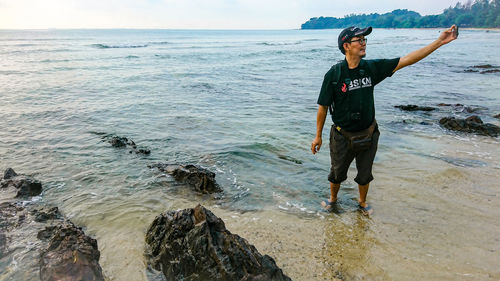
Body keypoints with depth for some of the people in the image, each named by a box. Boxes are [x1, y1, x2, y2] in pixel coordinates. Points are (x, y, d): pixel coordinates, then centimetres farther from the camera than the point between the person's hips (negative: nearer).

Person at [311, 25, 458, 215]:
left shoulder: (372, 68, -5)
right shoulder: (334, 75, -15)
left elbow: (406, 60, -4)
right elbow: (323, 107, -10)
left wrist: (439, 42, -8)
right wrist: (318, 136, -5)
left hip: (368, 135, 3)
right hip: (343, 136, -3)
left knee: (365, 174, 19)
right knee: (337, 173, 16)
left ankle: (362, 202, 45)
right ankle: (333, 199, 45)